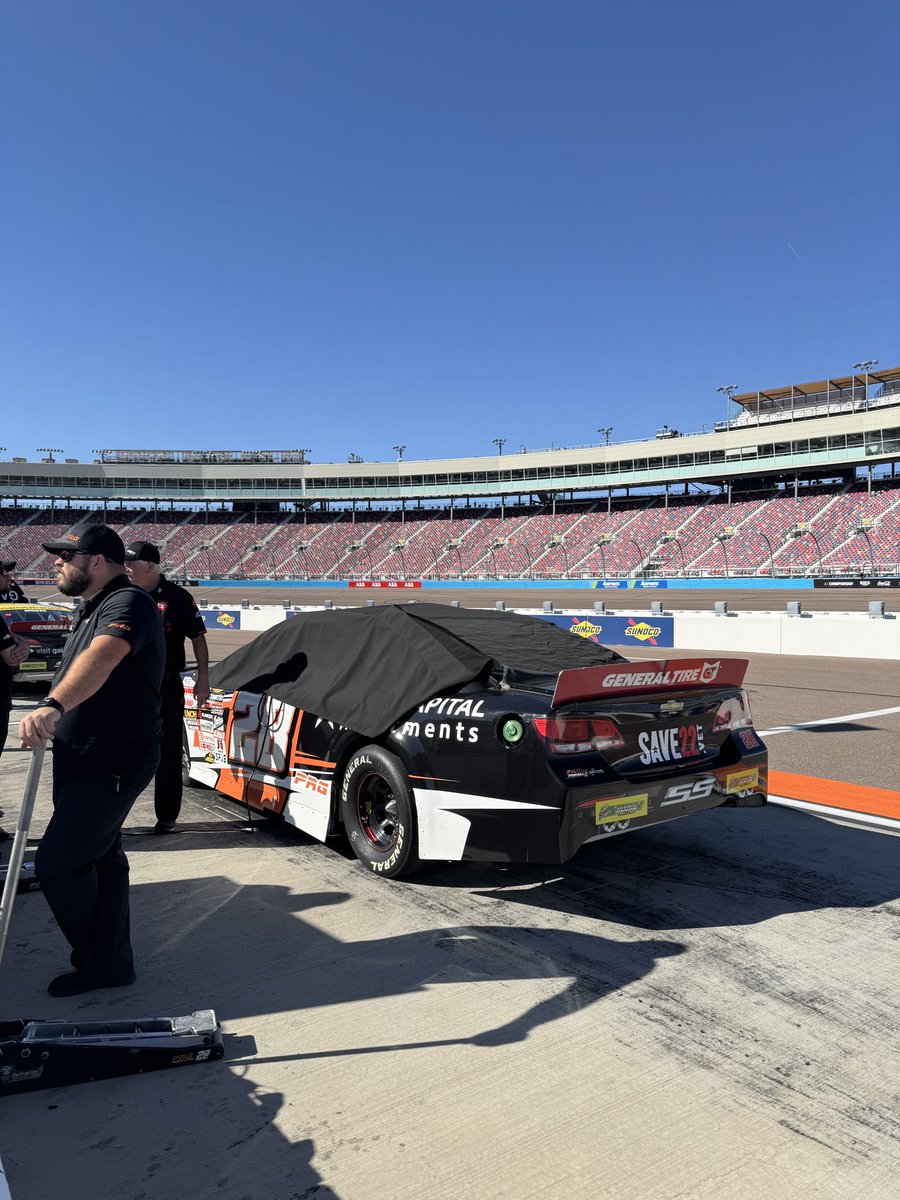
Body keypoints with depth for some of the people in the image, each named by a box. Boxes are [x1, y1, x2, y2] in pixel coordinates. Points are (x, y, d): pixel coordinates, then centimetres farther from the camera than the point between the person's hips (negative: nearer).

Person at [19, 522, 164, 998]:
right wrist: (50, 717, 19)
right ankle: (110, 963, 30)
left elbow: (102, 657, -39)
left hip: (112, 766, -10)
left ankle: (97, 957, 15)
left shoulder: (127, 603, -19)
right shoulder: (91, 609, 15)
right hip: (82, 761, 10)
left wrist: (53, 706, -53)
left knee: (56, 863, -7)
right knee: (102, 860, 17)